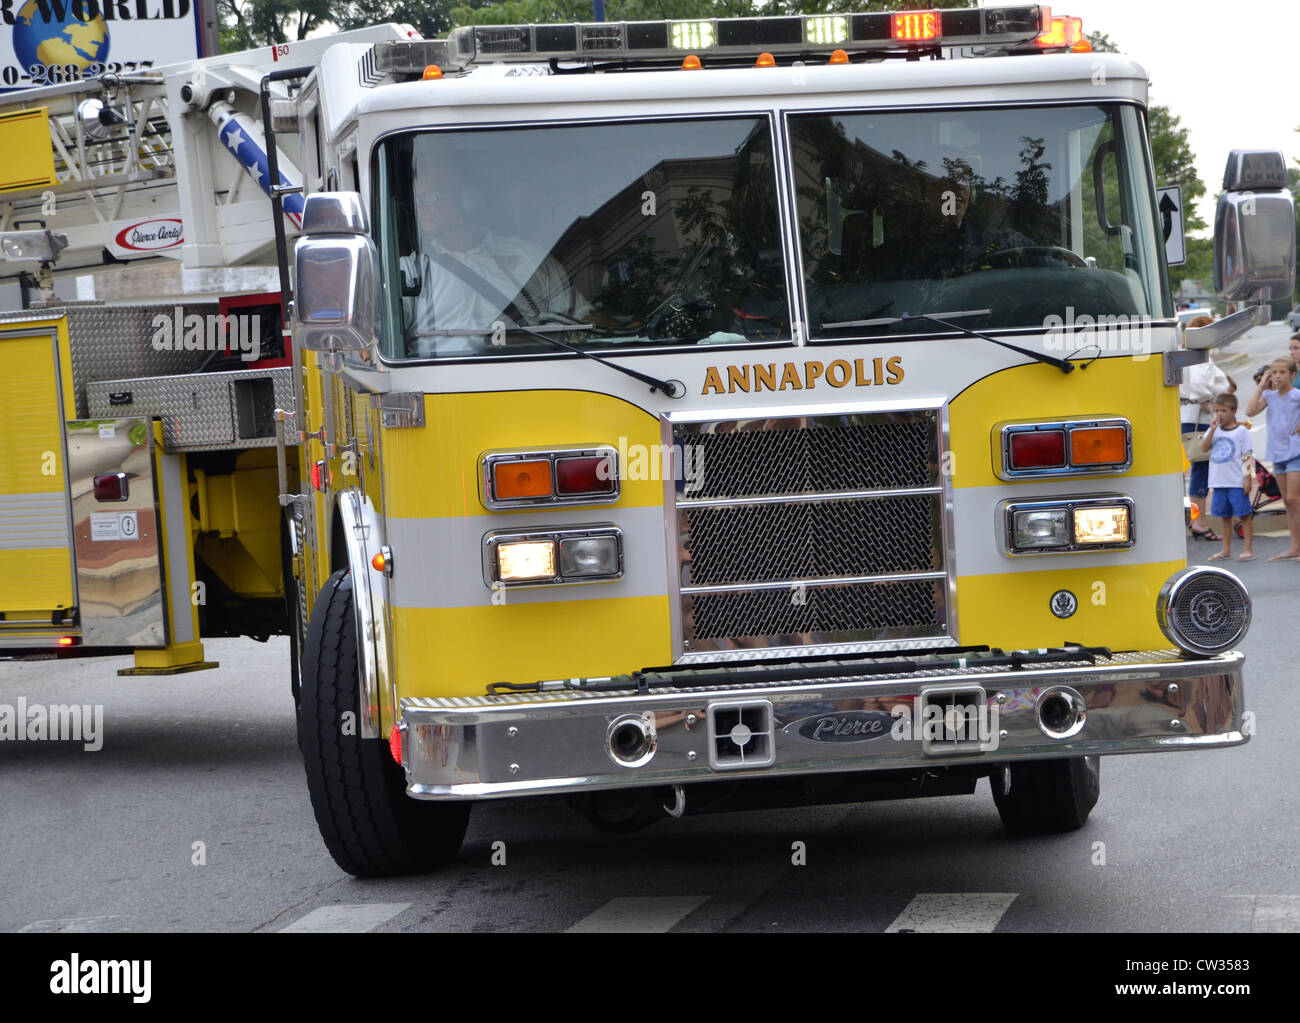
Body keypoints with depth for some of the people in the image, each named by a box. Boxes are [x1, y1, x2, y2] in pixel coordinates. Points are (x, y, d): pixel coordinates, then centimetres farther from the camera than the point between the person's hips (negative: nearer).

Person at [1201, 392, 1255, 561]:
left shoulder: (1241, 431, -2)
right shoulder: (1214, 430, 11)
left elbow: (1247, 457, -4)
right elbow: (1204, 448, -2)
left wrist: (1248, 478, -10)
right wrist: (1212, 430, -12)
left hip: (1237, 482, -5)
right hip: (1219, 482, 5)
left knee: (1244, 514, -3)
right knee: (1225, 516, 12)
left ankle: (1249, 549, 0)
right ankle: (1226, 550, 19)